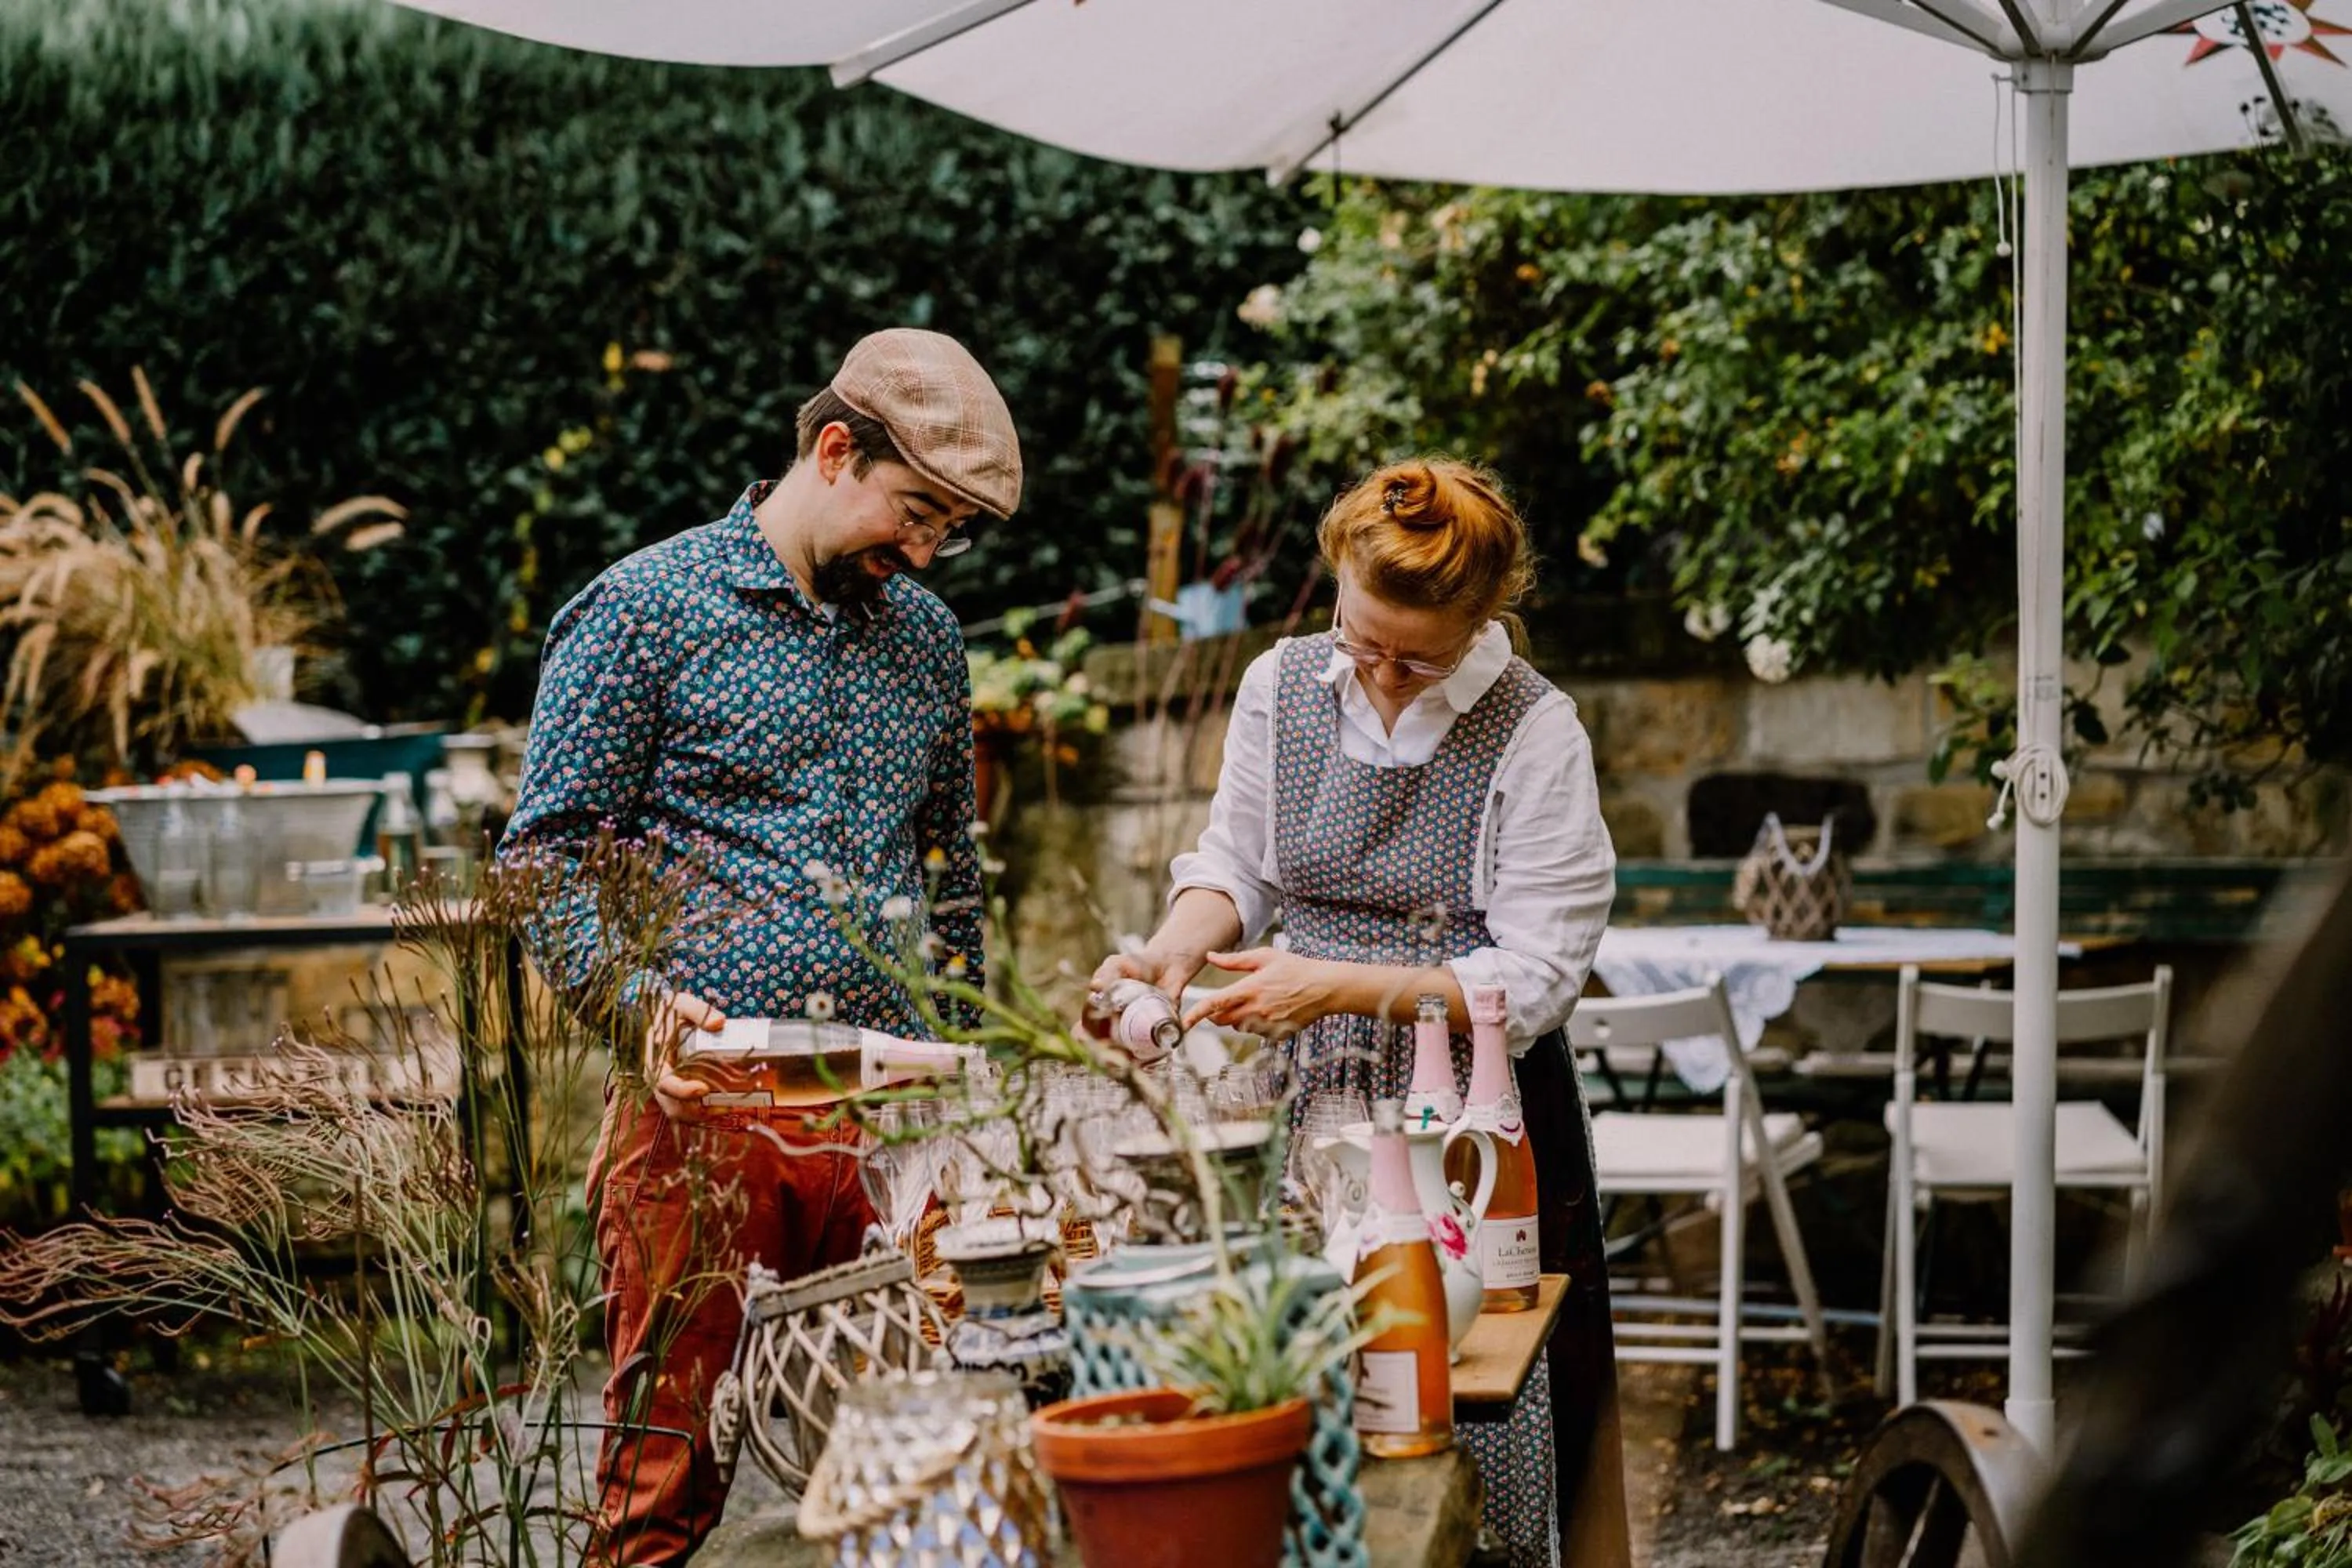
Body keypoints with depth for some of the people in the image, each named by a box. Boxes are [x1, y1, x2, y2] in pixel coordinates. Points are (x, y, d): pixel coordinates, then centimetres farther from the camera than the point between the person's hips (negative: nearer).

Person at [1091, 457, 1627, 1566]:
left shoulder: (1534, 733, -10)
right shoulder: (1282, 685, 2)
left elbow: (1532, 977, -13)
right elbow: (1235, 862, 14)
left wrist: (1338, 985, -21)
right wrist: (1177, 946, -8)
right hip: (1312, 1098, 3)